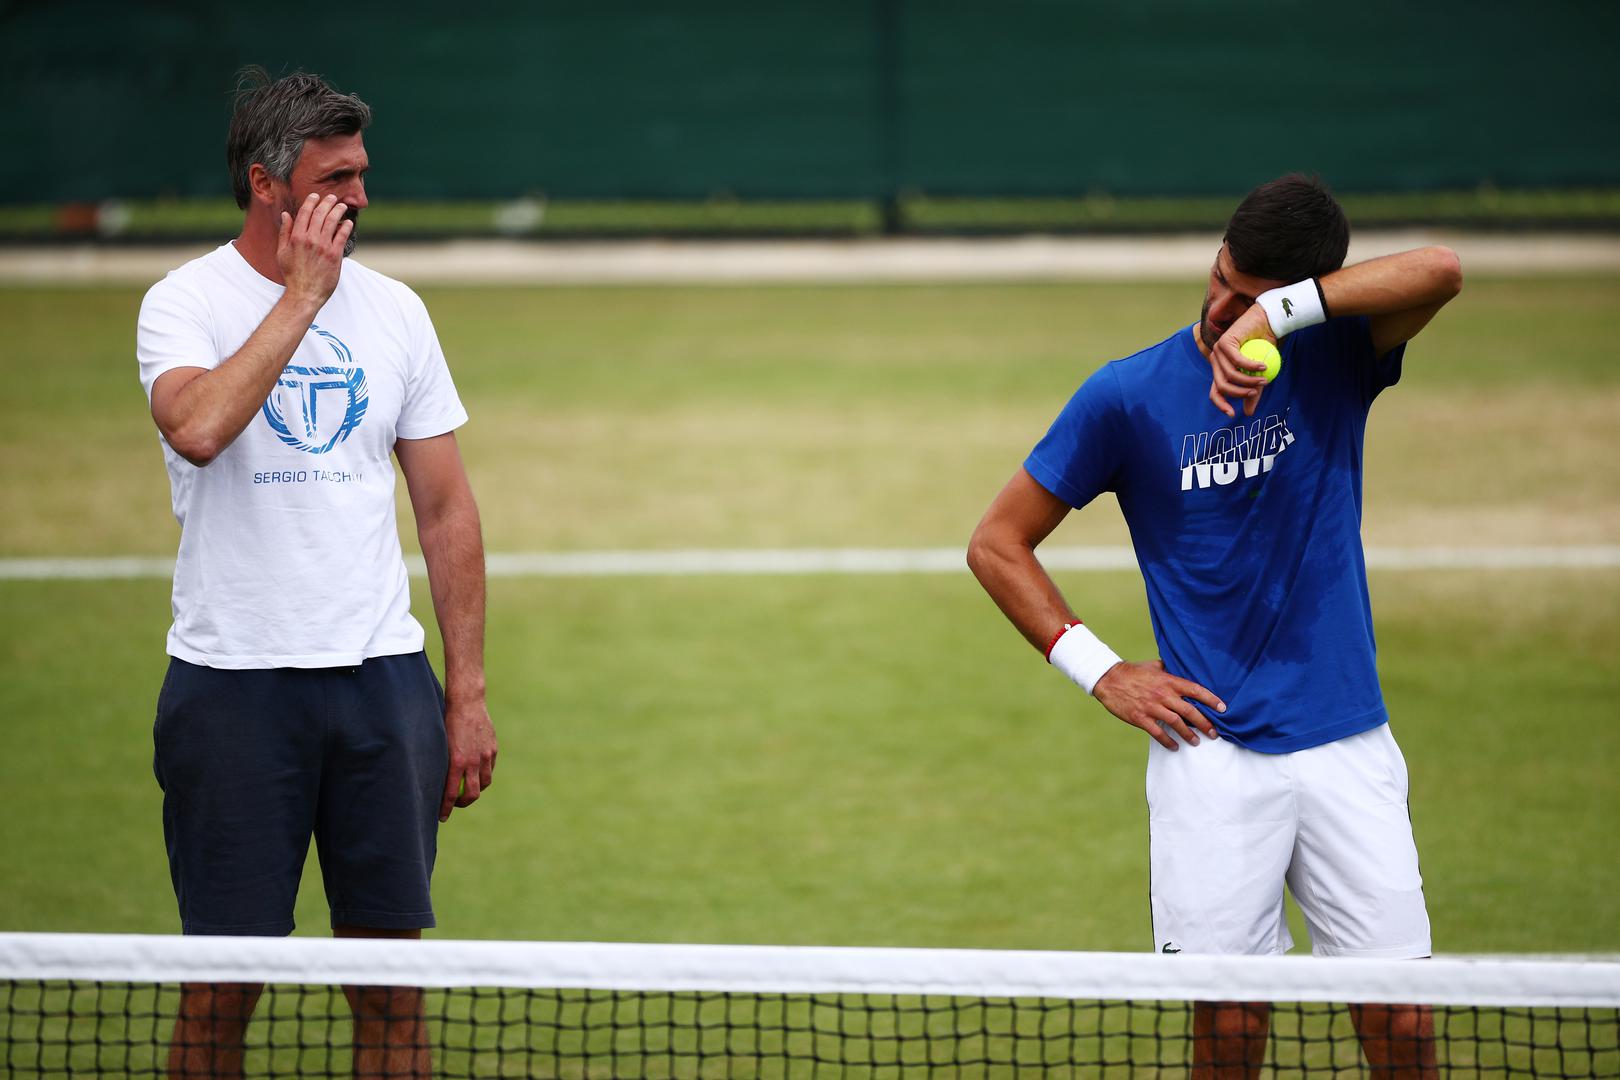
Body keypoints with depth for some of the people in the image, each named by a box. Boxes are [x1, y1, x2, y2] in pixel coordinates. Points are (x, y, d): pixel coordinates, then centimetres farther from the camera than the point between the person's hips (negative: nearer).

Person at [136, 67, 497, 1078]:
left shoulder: (394, 309, 9)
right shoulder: (187, 301, -4)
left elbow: (447, 508, 12)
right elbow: (198, 428, -26)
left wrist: (468, 691, 7)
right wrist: (303, 295, -17)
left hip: (383, 677, 4)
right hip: (234, 681, -4)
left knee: (392, 978, 4)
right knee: (223, 984, 0)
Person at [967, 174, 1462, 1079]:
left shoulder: (1331, 358, 0)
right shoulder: (1127, 395, -2)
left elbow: (1439, 272, -21)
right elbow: (997, 544, 6)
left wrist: (1275, 314, -28)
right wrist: (1101, 672, -2)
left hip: (1347, 742, 1)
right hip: (1212, 749, -1)